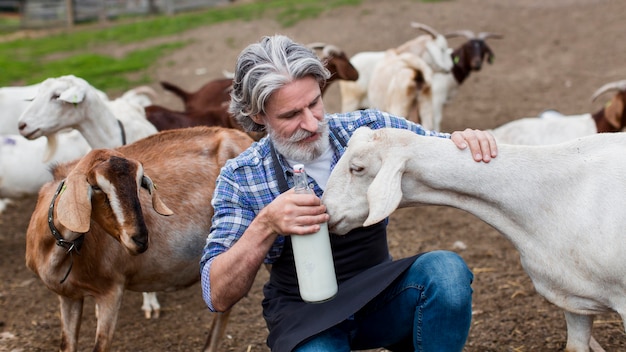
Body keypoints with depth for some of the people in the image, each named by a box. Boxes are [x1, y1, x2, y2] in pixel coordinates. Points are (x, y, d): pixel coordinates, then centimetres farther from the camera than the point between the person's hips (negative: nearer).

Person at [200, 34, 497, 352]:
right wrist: (265, 227, -33)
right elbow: (218, 297, -16)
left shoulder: (370, 128, -6)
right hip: (304, 311, -3)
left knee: (447, 269, -27)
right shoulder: (240, 177, -10)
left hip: (380, 293, 3)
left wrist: (465, 141, -23)